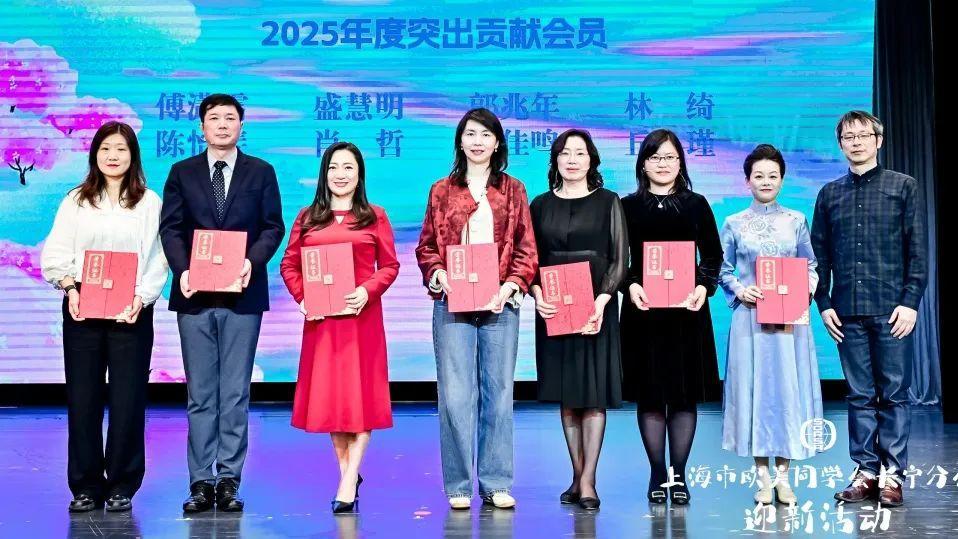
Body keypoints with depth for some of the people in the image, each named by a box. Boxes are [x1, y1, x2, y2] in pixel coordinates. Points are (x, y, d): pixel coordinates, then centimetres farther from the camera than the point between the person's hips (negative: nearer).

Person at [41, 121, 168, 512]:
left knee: (127, 399, -2)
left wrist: (140, 298, -13)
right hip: (82, 308, 2)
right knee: (82, 397, 2)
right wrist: (70, 288, -10)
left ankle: (122, 486, 9)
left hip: (131, 311, -1)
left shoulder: (149, 202, 7)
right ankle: (85, 486, 10)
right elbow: (56, 253, 7)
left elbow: (157, 259, 1)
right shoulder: (76, 201, 12)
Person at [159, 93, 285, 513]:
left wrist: (253, 261, -15)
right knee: (200, 394, 4)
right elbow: (170, 228, 4)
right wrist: (182, 269, -13)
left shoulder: (261, 172, 8)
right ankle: (201, 482, 9)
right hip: (195, 294, 1)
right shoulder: (182, 173, 10)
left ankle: (229, 481, 7)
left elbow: (273, 227, 3)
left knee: (236, 393, 2)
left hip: (242, 294, -1)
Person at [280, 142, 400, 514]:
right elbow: (289, 265, 8)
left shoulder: (374, 217, 6)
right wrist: (302, 298, -7)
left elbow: (390, 266, 1)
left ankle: (349, 483, 0)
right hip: (320, 318, 2)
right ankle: (347, 472, 18)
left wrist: (367, 291, -15)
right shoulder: (307, 218, 11)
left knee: (360, 394, -3)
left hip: (362, 316, -2)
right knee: (328, 394, 6)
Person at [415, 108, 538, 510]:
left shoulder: (513, 191, 11)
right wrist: (437, 274, -9)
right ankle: (459, 486, 5)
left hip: (500, 304, 1)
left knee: (498, 391, 3)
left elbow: (527, 249, 6)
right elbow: (426, 246, 10)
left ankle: (496, 484, 11)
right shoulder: (442, 190, 11)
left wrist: (511, 285, -9)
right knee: (455, 394, -3)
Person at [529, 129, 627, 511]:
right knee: (566, 395, 6)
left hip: (596, 308, -2)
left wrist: (602, 300, -14)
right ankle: (577, 476, 13)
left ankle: (588, 481, -2)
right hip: (554, 310, 2)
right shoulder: (541, 205, 9)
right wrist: (537, 294, -11)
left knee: (594, 393, -3)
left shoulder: (608, 202, 3)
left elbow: (619, 258, -1)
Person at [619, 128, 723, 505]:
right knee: (650, 394, 2)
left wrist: (704, 286, -10)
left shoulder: (697, 205, 10)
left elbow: (713, 255, 7)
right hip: (643, 309, -1)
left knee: (685, 394, 2)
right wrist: (630, 285, -14)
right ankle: (657, 474, 11)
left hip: (688, 309, 1)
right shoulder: (628, 207, 7)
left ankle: (679, 475, 10)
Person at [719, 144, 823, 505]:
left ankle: (783, 476, 10)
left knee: (788, 388, 0)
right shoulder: (734, 224, 5)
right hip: (750, 316, -1)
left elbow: (811, 267, 11)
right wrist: (739, 290, -10)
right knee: (754, 387, 0)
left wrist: (804, 292, -8)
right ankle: (763, 477, 9)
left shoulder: (796, 221, 8)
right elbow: (721, 270, 8)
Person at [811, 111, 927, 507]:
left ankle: (892, 474, 8)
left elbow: (918, 250, 0)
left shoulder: (903, 187, 4)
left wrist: (910, 302, -8)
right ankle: (866, 471, 12)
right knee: (860, 395, 6)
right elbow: (819, 254, 12)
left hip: (892, 309, -2)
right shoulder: (830, 194, 12)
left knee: (894, 393, 1)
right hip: (848, 312, 3)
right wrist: (824, 304, 4)